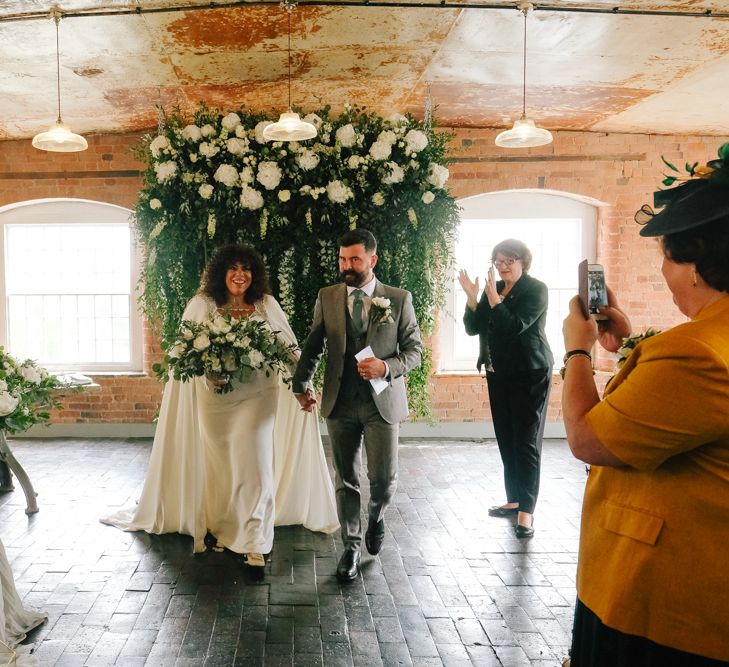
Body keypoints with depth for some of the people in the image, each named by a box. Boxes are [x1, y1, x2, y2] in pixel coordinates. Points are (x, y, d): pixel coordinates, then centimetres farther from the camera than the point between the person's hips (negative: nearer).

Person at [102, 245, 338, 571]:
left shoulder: (267, 305, 3)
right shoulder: (202, 305, -1)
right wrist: (207, 371, -19)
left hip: (256, 397, 0)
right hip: (215, 396, 0)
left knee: (253, 462, -4)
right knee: (218, 464, 11)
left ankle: (252, 541, 6)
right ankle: (219, 529, 29)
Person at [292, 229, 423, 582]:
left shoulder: (399, 299, -2)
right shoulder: (327, 297, 4)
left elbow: (415, 349, 0)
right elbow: (312, 345, 11)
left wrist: (386, 367, -17)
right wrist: (301, 384, 1)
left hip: (382, 403, -1)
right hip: (340, 404, 2)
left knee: (384, 478, 2)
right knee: (346, 480, 9)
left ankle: (375, 516, 36)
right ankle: (351, 547, 24)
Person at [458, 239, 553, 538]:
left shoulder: (536, 289, -9)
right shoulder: (493, 289, 9)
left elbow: (515, 326, -21)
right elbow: (472, 328, 3)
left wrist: (493, 297, -24)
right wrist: (472, 297, -11)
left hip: (529, 375, -7)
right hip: (499, 374, 7)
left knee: (526, 442, -6)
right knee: (505, 440, 12)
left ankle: (526, 511, -2)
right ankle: (514, 500, 24)